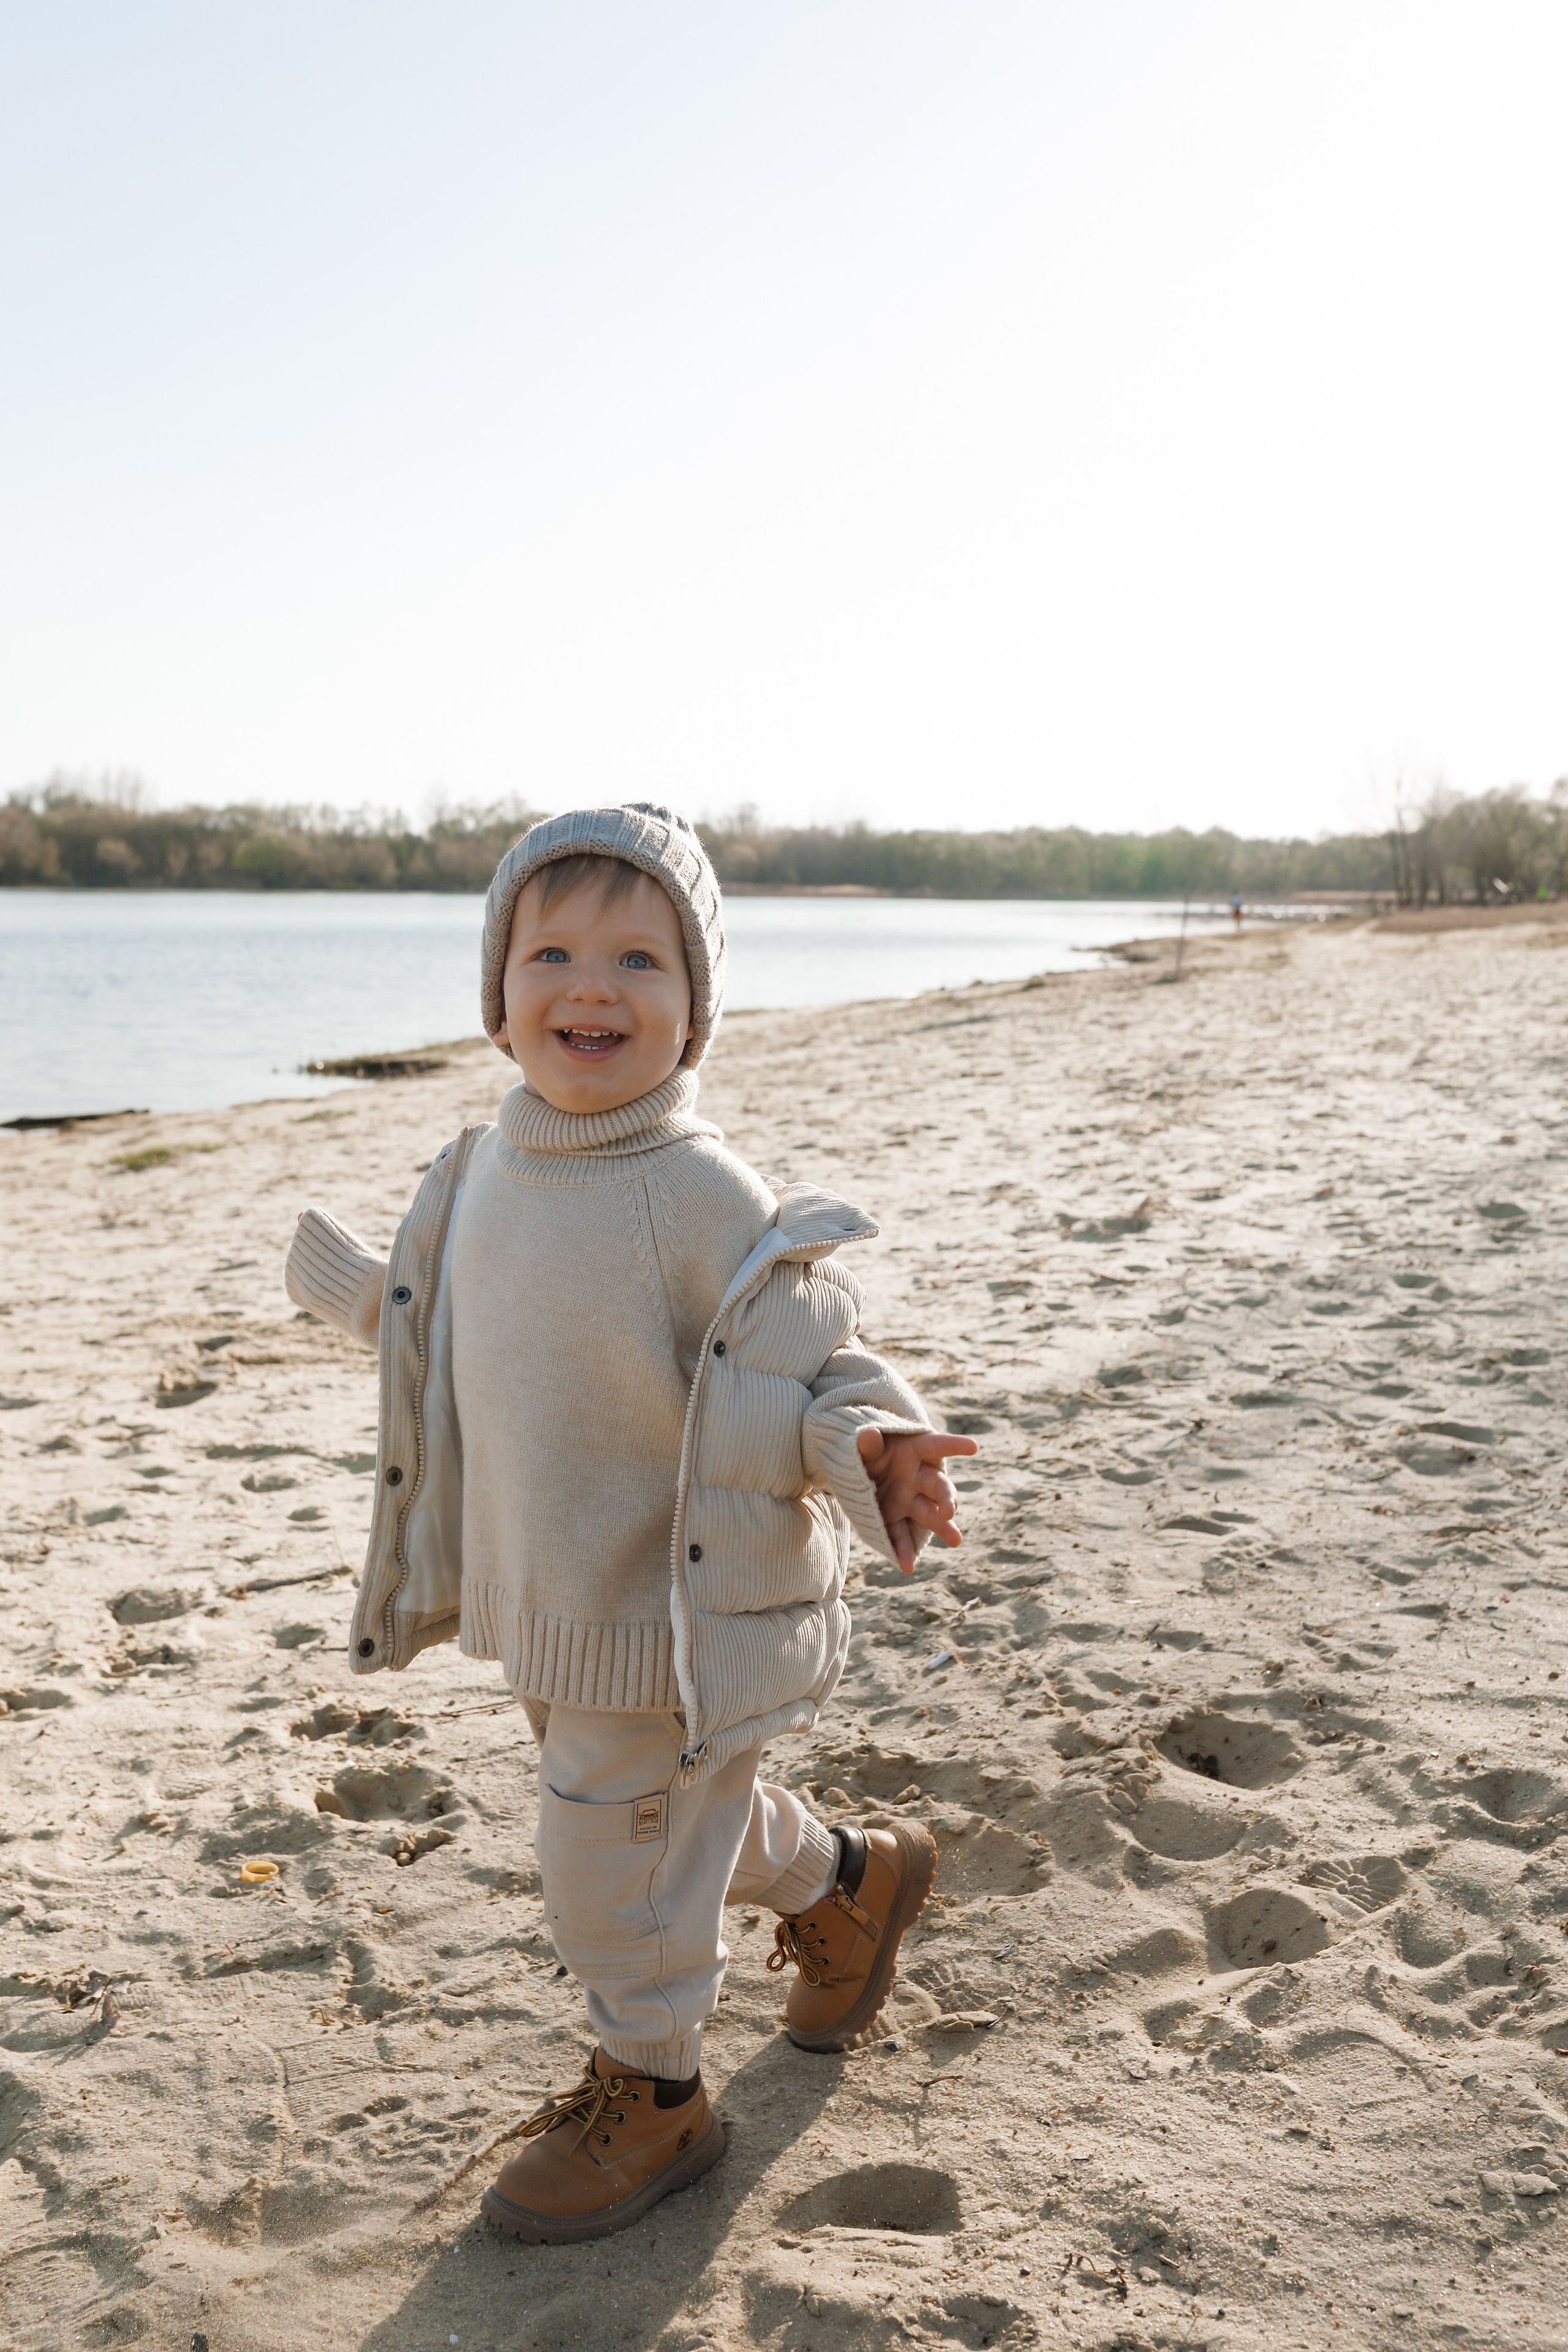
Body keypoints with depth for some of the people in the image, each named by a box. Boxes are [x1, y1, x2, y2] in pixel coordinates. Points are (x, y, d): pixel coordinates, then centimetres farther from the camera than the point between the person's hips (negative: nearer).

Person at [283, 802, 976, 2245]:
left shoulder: (716, 1207, -25)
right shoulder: (487, 1176, -2)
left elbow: (816, 1379, -20)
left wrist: (869, 1447, -39)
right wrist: (364, 1293, 19)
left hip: (681, 1622, -8)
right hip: (547, 1606, 8)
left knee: (617, 1866, 7)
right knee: (692, 1812, 27)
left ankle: (649, 2098, 36)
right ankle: (849, 1883, 56)